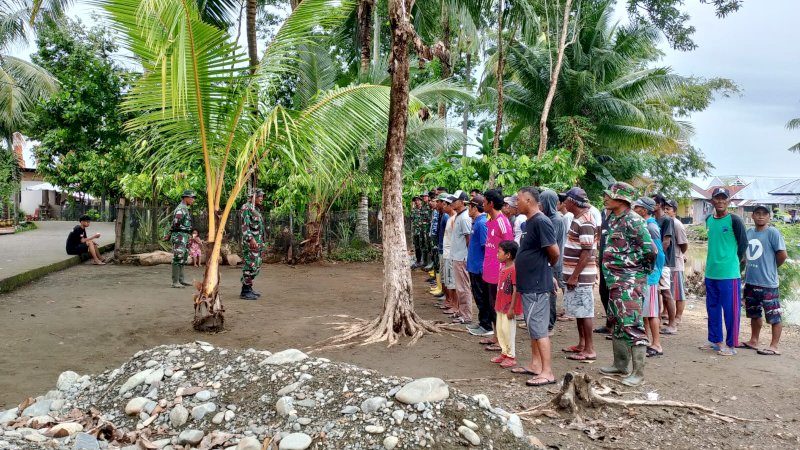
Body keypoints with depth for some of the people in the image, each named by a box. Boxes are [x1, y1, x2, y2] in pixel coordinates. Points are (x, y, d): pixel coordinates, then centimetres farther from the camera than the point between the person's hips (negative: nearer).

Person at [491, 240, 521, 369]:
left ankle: (511, 357, 8)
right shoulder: (503, 268, 10)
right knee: (500, 330, 14)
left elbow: (516, 290, -20)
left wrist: (512, 308, -20)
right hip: (501, 306, 9)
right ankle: (504, 353, 26)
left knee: (508, 331, -2)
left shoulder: (514, 269, -19)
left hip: (509, 308, -9)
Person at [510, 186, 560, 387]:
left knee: (539, 328, -6)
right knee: (533, 326, 16)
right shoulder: (529, 222, 12)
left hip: (537, 284, -10)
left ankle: (547, 372, 0)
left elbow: (554, 252, -20)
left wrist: (549, 266, -2)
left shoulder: (541, 222, -18)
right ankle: (536, 364, 26)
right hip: (528, 283, 10)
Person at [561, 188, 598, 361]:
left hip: (581, 275, -10)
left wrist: (575, 276, -23)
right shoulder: (577, 218, 12)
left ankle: (589, 350, 4)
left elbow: (587, 252, -23)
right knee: (578, 311, 16)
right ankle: (581, 344, 26)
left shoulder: (585, 222, -18)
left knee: (584, 311, -3)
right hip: (575, 274, 10)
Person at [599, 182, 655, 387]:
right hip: (614, 280, 10)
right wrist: (610, 274, 16)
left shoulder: (633, 221, -17)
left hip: (630, 281, -10)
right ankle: (620, 365, 27)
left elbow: (650, 250, -19)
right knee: (617, 323, 16)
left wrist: (642, 270, -5)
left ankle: (638, 372, -2)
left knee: (632, 325, -8)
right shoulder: (613, 219, 11)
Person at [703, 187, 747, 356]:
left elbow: (743, 244, -4)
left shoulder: (734, 220, -9)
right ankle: (715, 340, 26)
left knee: (730, 310, 0)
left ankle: (731, 345, 9)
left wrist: (733, 262, 3)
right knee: (712, 308, 14)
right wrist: (715, 261, 15)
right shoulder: (709, 220, 9)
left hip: (729, 274, -6)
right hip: (711, 273, 6)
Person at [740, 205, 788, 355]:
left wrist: (772, 267, 0)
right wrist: (748, 270, 11)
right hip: (750, 281, 8)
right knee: (754, 314, 19)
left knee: (774, 316, 0)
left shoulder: (772, 232, -11)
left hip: (767, 283, -8)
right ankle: (754, 341, 31)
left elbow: (782, 254, -14)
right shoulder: (749, 232, 10)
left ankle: (774, 346, 7)